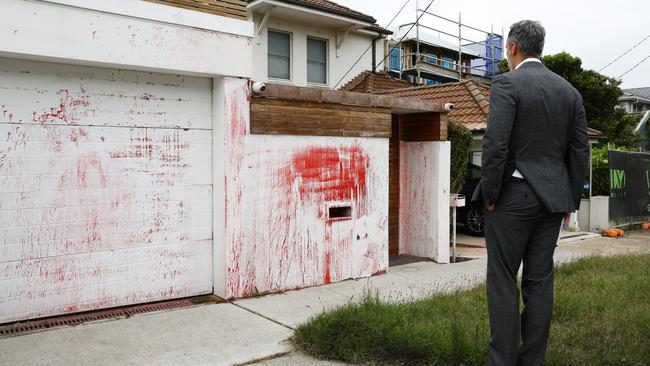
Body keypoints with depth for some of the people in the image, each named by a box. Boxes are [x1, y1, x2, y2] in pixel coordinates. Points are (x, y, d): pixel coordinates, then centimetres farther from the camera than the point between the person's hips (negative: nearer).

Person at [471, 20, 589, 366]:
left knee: (503, 281, 1)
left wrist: (489, 195, -8)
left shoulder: (507, 83, -8)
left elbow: (496, 144, -18)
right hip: (551, 198, 6)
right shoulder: (569, 90, 11)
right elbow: (580, 151, 10)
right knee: (539, 281, 10)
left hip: (513, 196, -6)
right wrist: (570, 200, 16)